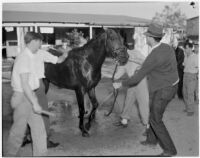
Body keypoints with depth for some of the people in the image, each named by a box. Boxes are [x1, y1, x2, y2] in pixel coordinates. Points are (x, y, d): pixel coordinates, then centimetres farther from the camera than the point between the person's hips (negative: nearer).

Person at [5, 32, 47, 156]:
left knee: (39, 128, 10)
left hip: (30, 96, 9)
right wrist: (35, 103, -24)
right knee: (18, 131, 6)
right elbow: (24, 84, -23)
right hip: (22, 98, -9)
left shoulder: (30, 57, 11)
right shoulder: (24, 58, -17)